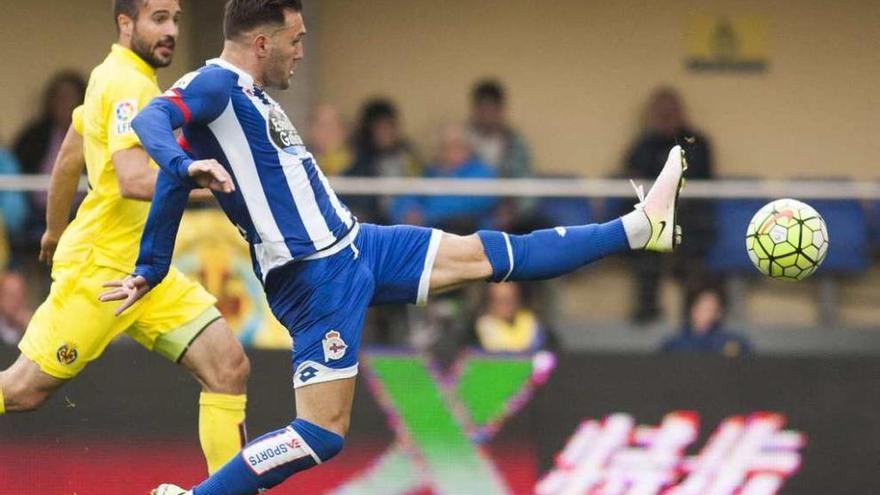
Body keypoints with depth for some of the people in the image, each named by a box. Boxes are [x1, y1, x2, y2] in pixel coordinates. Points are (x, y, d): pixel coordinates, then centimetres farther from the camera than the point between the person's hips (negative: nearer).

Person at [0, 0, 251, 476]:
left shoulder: (110, 76, 13)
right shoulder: (127, 84, -16)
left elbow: (68, 159, 25)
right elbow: (133, 179, -30)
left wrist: (56, 231, 36)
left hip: (145, 271, 9)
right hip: (98, 266, -9)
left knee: (229, 366, -5)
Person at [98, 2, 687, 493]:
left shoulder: (246, 95, 15)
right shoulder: (214, 85, -13)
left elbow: (171, 185, 19)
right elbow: (149, 120, -32)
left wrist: (150, 272, 23)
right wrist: (188, 165, -50)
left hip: (354, 246, 10)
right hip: (317, 275, -10)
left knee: (484, 255, 17)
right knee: (323, 433, -12)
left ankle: (639, 227, 24)